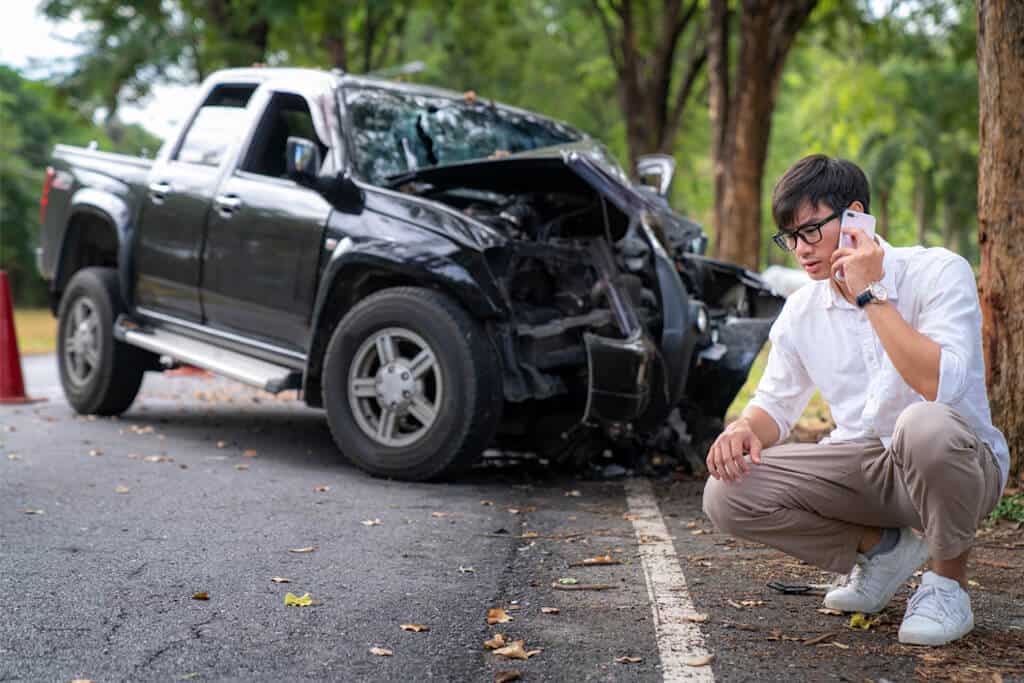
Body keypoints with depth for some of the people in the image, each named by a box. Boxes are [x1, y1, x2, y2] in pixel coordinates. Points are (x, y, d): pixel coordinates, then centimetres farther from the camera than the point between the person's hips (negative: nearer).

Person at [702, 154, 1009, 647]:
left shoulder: (939, 273, -14)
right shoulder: (802, 310, 3)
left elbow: (941, 387, -29)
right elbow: (776, 403, 11)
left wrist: (871, 295, -25)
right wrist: (744, 429, -13)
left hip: (959, 466, -4)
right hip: (865, 472, 5)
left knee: (924, 425, -41)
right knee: (726, 494, -17)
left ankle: (948, 581, -12)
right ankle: (880, 548, 5)